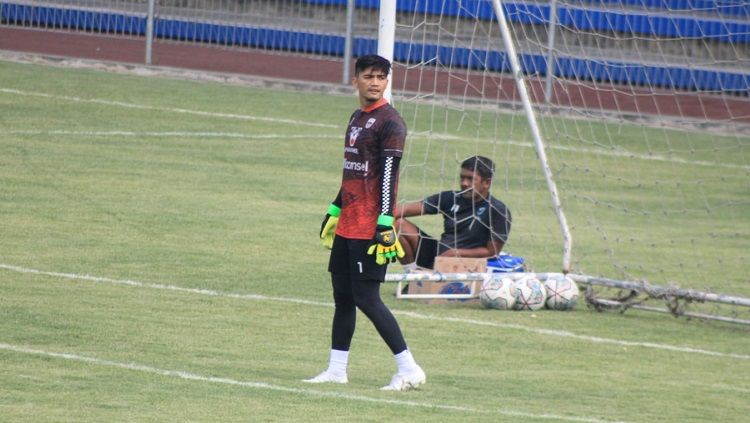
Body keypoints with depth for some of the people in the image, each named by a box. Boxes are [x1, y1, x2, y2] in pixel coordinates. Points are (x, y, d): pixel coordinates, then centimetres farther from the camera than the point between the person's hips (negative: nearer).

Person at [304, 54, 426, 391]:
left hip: (369, 226, -9)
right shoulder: (357, 118, 16)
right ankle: (337, 370, 19)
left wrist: (385, 225, -23)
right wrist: (334, 212, 28)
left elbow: (388, 176, -17)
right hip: (348, 224, 9)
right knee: (342, 296, 12)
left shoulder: (389, 123, -11)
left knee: (366, 298, -11)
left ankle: (409, 369, -8)